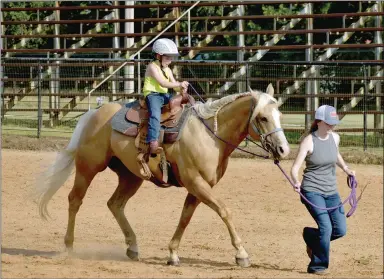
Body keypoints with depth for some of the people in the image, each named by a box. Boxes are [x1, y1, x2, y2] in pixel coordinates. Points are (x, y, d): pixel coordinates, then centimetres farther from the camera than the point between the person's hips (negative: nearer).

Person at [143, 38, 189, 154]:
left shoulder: (167, 70, 19)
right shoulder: (152, 67, -6)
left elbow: (174, 85, 12)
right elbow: (162, 83, -17)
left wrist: (181, 88, -12)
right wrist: (179, 84, -20)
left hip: (164, 95, 9)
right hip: (152, 94, -9)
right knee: (155, 115, -32)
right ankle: (153, 143, -46)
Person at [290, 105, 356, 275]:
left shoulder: (335, 138, 3)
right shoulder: (308, 141, -14)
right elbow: (295, 168, -18)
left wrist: (345, 168, 17)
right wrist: (296, 182, -37)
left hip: (331, 191, 6)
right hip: (312, 191, -6)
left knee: (340, 230, -1)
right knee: (326, 227, -19)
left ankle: (311, 236, 28)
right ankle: (317, 266, -1)